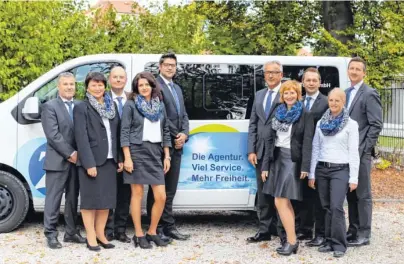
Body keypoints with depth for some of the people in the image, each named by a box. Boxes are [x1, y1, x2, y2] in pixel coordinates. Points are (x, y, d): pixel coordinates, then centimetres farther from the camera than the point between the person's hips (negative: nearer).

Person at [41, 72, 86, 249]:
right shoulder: (50, 106, -2)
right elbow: (53, 135, -12)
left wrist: (78, 154, -4)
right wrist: (70, 153, -15)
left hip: (76, 160, 5)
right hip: (57, 161, -5)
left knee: (73, 198, 11)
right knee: (54, 198, -1)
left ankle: (71, 232, 20)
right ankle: (51, 234, 4)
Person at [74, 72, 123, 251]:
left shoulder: (112, 106, 13)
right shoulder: (81, 108, -4)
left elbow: (117, 134, 13)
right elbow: (81, 137, -11)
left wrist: (120, 158, 7)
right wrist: (89, 163, -18)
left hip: (109, 160, 6)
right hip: (91, 160, -5)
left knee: (107, 199, 9)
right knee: (91, 199, 1)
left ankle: (100, 234, 19)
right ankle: (91, 237, 7)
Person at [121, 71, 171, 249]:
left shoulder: (160, 105, 13)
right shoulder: (130, 105, 0)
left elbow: (165, 131, 15)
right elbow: (124, 132, -5)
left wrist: (167, 156, 9)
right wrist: (127, 158, -12)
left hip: (156, 153, 4)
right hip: (137, 151, -4)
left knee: (161, 196, 0)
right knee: (137, 193, 2)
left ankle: (152, 232, 17)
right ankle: (139, 234, 12)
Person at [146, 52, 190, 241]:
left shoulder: (177, 88, 20)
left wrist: (184, 134, 0)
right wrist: (175, 136, -11)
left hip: (177, 144, 8)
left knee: (170, 188, 12)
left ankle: (168, 227, 18)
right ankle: (157, 228, 6)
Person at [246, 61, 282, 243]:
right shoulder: (259, 95, 16)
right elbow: (253, 124, 14)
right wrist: (251, 150, 6)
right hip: (261, 152, 6)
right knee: (263, 192, 10)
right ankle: (265, 230, 17)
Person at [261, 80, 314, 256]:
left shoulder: (305, 114, -3)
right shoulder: (278, 113, 13)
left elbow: (307, 142, -10)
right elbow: (270, 139, 12)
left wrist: (305, 166, -18)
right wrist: (265, 165, 7)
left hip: (292, 159, -6)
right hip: (277, 157, 6)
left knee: (280, 202, -11)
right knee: (285, 202, 8)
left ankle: (292, 241, -4)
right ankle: (290, 237, 16)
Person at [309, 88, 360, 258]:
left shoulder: (351, 124, -2)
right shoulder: (321, 123, 10)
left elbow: (354, 152, -4)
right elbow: (315, 149, 11)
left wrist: (353, 178, -8)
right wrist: (312, 174, 8)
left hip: (340, 170, -4)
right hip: (322, 169, 4)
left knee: (336, 207, -12)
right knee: (327, 207, 7)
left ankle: (339, 244, -4)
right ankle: (329, 241, 15)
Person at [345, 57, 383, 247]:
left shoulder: (369, 94, -7)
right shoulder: (346, 93, 15)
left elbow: (376, 125, -12)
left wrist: (363, 149, -14)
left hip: (360, 153, -7)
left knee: (362, 194, -1)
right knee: (350, 193, 13)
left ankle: (364, 234, 5)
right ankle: (353, 229, 22)